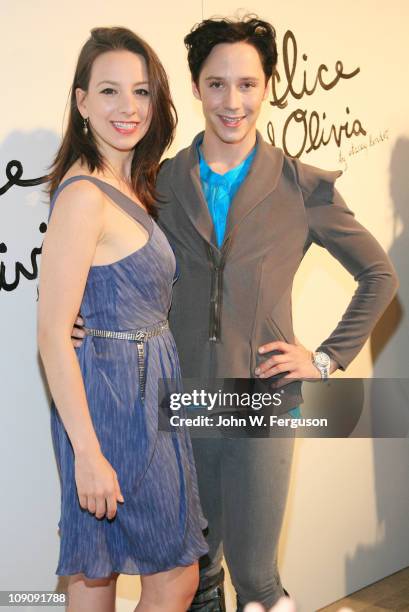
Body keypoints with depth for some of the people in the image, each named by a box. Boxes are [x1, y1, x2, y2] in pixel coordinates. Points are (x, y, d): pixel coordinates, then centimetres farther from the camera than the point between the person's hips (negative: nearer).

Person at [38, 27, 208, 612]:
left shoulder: (130, 186, 11)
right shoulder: (84, 195, -18)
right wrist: (87, 452, -22)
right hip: (113, 393, -9)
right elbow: (52, 335, -21)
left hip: (144, 387, 9)